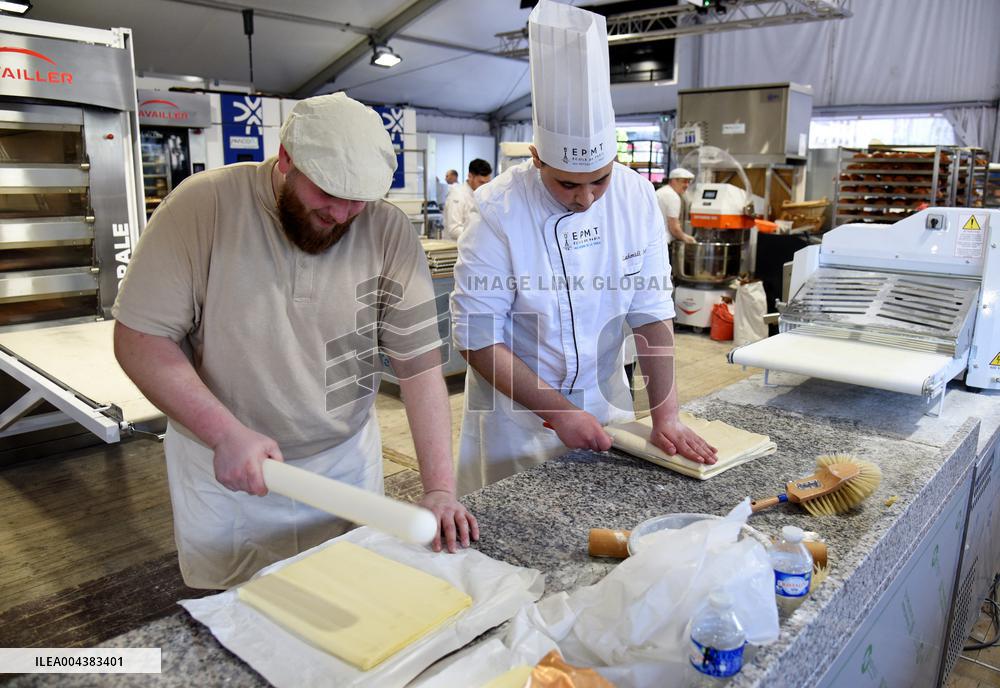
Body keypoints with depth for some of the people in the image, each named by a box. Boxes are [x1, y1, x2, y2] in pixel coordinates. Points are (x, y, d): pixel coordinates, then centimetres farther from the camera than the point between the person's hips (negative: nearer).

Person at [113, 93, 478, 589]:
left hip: (346, 462, 2)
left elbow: (419, 363, -13)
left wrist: (440, 488, -19)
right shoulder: (203, 205, -17)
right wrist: (225, 433, -26)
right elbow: (139, 339, -15)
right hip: (222, 467, -1)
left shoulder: (388, 232, -13)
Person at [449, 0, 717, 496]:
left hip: (603, 397, 4)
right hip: (517, 409, -4)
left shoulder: (636, 197, -10)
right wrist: (559, 413, -22)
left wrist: (665, 416, -14)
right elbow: (478, 339, -20)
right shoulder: (500, 211, -22)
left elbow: (652, 311, -8)